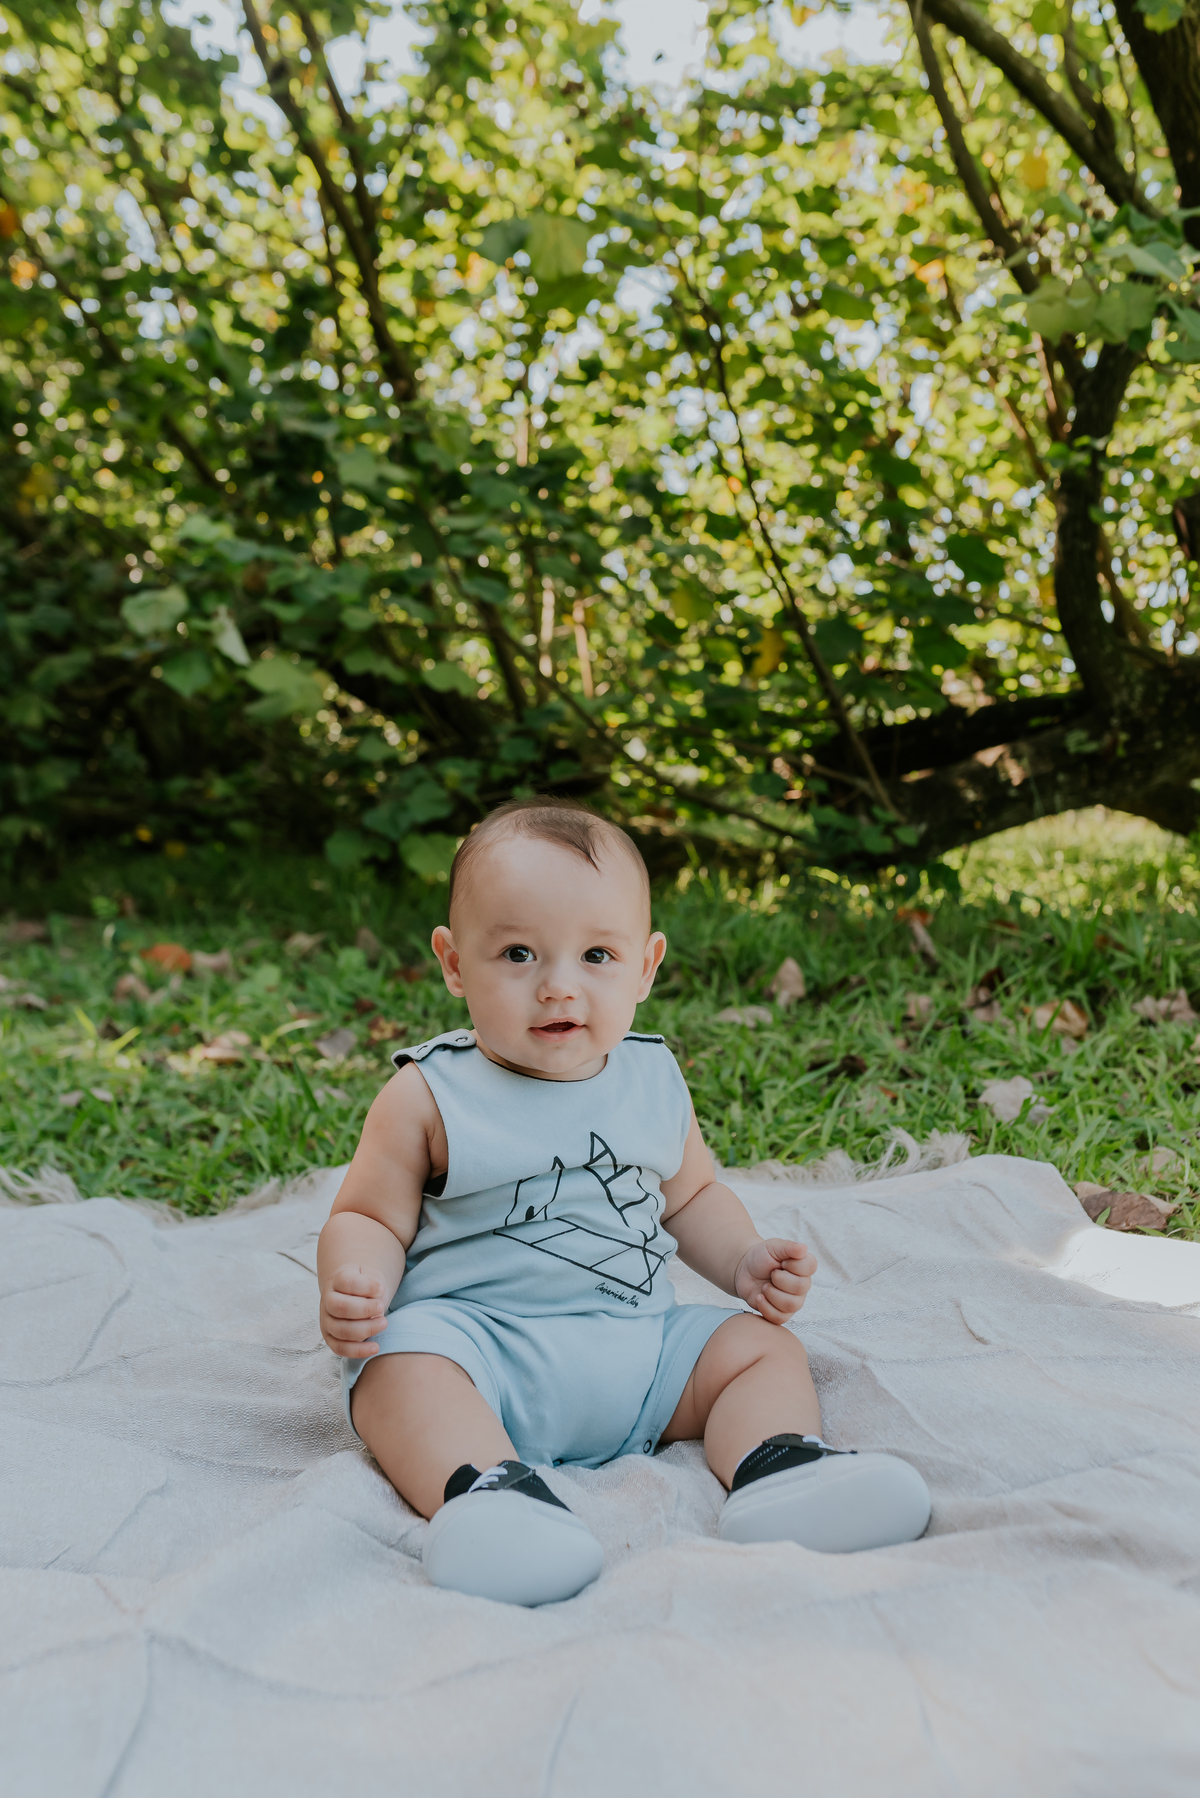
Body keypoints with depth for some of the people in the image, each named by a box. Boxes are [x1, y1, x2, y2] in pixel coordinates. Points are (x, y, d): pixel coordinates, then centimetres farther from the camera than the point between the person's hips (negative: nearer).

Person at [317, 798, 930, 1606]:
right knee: (401, 1363, -32)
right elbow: (371, 1217, -3)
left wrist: (746, 1262, 4)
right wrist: (353, 1286, -25)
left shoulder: (653, 1082, 9)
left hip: (639, 1346, 5)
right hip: (476, 1334, -4)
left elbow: (691, 1194, 22)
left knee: (764, 1344, -5)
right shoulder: (429, 1097, -5)